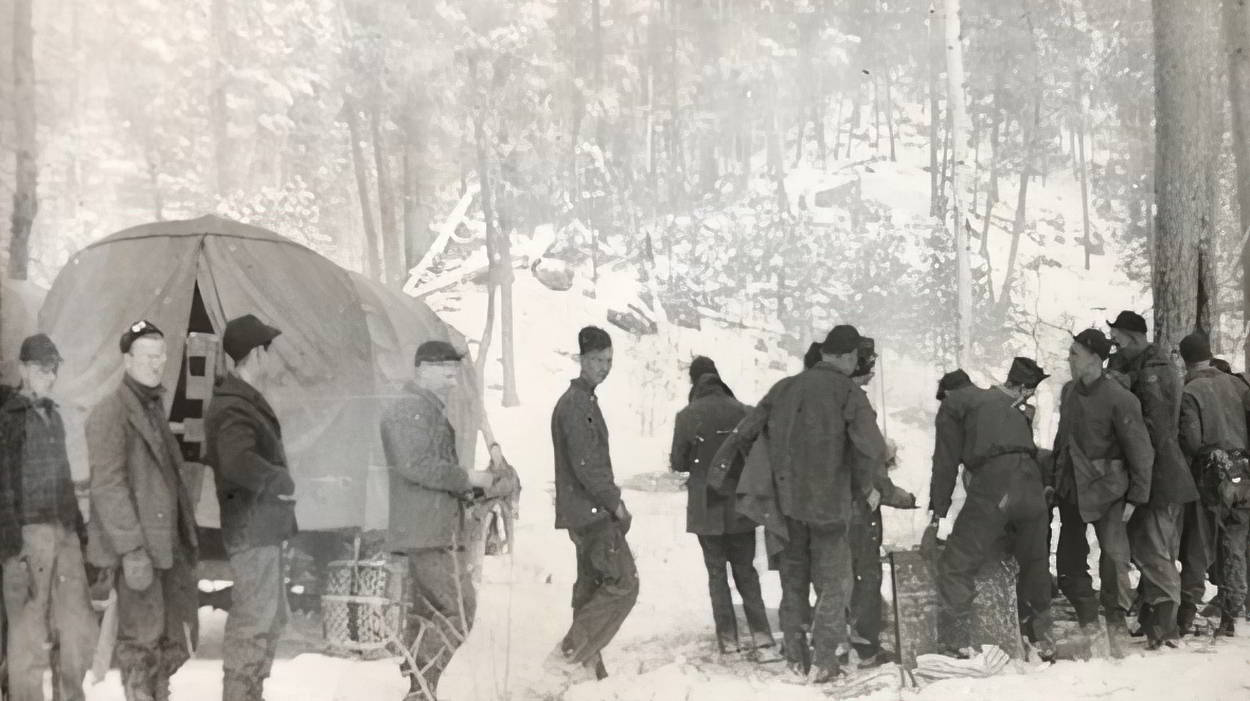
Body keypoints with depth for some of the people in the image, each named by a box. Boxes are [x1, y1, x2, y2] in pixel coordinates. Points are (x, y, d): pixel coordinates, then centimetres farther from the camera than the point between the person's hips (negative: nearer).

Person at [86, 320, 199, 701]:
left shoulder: (154, 407, 16)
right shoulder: (111, 412, -11)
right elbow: (107, 485, -16)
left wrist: (185, 536, 16)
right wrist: (131, 549, -20)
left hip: (167, 542, 8)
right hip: (137, 546, -8)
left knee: (180, 632, 12)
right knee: (142, 635, 0)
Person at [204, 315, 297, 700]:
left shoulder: (245, 400, 15)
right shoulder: (234, 407, -18)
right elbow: (238, 463, -37)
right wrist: (282, 482, -21)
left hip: (263, 527, 11)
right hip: (253, 528, -11)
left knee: (271, 618, 19)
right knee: (253, 623, -5)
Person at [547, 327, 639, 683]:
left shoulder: (584, 400, 18)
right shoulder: (576, 404, -14)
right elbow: (585, 465, -20)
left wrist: (611, 501, 14)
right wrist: (616, 503, -12)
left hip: (588, 510, 10)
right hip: (591, 510, -10)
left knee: (592, 588, 11)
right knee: (623, 583, -11)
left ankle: (588, 668, 15)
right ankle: (570, 654, -10)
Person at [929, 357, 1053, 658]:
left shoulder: (956, 405, 18)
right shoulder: (1018, 412, 30)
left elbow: (946, 462, 15)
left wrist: (938, 510, 15)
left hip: (990, 489, -4)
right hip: (1031, 489, 4)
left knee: (956, 567, 3)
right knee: (1035, 565, 24)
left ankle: (959, 644, -5)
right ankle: (1042, 637, 32)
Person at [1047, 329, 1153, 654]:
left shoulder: (1119, 399, -15)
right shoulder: (1069, 392, 5)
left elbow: (1140, 452, -12)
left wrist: (1135, 497, -13)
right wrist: (1052, 480, 15)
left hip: (1105, 487, -7)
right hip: (1070, 487, 7)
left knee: (1113, 554, -11)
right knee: (1069, 558, 9)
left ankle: (1116, 621, 4)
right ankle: (1087, 620, 23)